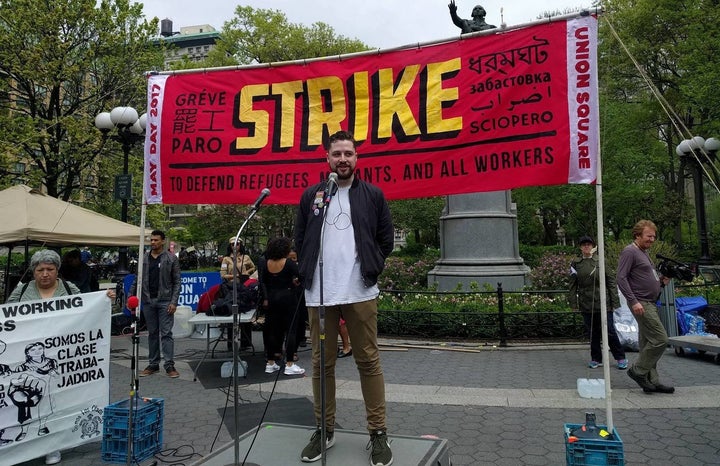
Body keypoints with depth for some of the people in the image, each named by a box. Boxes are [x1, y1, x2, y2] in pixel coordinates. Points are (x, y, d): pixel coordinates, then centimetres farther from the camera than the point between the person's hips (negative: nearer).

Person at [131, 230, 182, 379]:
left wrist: (174, 302, -11)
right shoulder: (144, 259, 10)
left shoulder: (171, 258, 0)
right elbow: (137, 280, 13)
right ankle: (153, 364, 19)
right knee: (152, 333, 11)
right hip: (148, 301, 4)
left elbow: (176, 282, -3)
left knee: (166, 333, -4)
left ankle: (169, 365, -1)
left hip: (165, 301, -4)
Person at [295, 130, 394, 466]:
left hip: (360, 292, -1)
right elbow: (300, 241, 13)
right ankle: (324, 430, 23)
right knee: (322, 363, 9)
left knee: (368, 361, 3)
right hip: (319, 294, 2)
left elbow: (386, 240, 9)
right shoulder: (310, 195, 10)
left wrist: (369, 270, 4)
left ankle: (378, 433, 13)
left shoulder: (373, 195, 7)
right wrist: (310, 274, 8)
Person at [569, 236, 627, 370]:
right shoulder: (576, 263, 5)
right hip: (586, 304, 2)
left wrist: (614, 302, -3)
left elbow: (611, 282, 1)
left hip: (603, 303, -2)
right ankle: (596, 359, 22)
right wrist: (573, 303, 2)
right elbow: (573, 285, 7)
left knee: (609, 332, 0)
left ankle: (621, 358, 15)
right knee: (592, 333, 10)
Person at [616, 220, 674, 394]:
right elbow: (621, 279, -18)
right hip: (641, 304, -10)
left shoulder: (644, 253, 20)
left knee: (647, 343, 11)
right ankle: (638, 371, -1)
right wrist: (634, 301, -24)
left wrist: (661, 281, 8)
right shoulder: (629, 252, -10)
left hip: (650, 304, 10)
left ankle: (651, 381, 15)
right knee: (660, 339, -12)